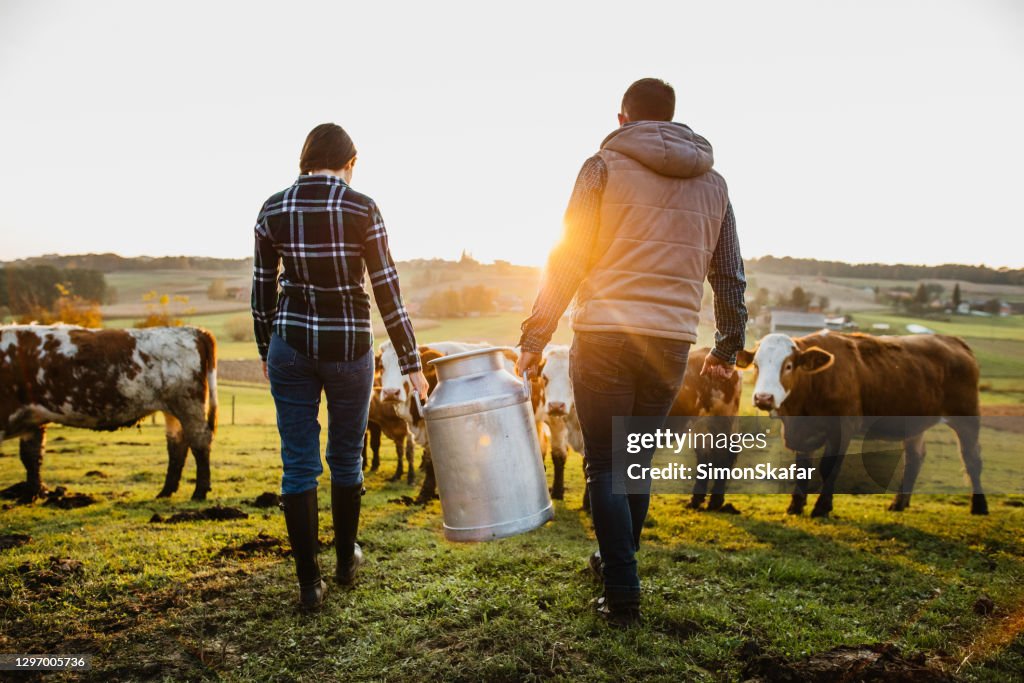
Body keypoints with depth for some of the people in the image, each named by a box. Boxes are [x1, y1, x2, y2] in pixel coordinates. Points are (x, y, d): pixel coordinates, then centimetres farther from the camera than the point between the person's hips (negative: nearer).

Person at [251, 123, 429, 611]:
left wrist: (265, 351, 20)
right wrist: (411, 363, -4)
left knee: (298, 464, 8)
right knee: (346, 458, 17)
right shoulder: (361, 209, -8)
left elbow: (262, 289, 6)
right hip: (349, 347, -1)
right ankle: (346, 559, 33)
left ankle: (309, 582, 10)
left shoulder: (272, 210, 0)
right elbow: (387, 291, -9)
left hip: (291, 346, 2)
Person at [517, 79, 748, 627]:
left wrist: (535, 336, -1)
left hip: (604, 337, -4)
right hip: (672, 342, 4)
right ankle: (614, 560, 35)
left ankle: (623, 595, 4)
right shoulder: (713, 182, 14)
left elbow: (567, 259, -5)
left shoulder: (605, 165, 1)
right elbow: (729, 275, 16)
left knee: (604, 466, 5)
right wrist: (728, 346, 26)